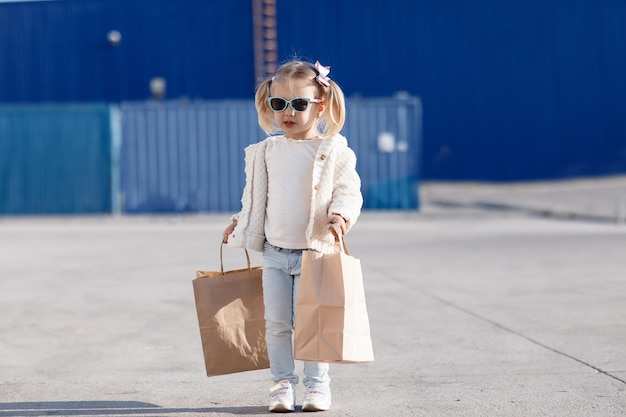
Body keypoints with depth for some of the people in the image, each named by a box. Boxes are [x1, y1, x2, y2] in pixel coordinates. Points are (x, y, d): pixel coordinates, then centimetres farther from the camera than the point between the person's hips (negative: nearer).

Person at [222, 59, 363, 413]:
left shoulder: (334, 150, -5)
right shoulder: (265, 152, 6)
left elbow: (349, 192, -8)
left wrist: (341, 214, -26)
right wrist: (240, 227, 17)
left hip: (314, 251, -3)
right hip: (275, 252, 4)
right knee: (277, 322, 4)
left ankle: (317, 383, 11)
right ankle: (284, 383, 15)